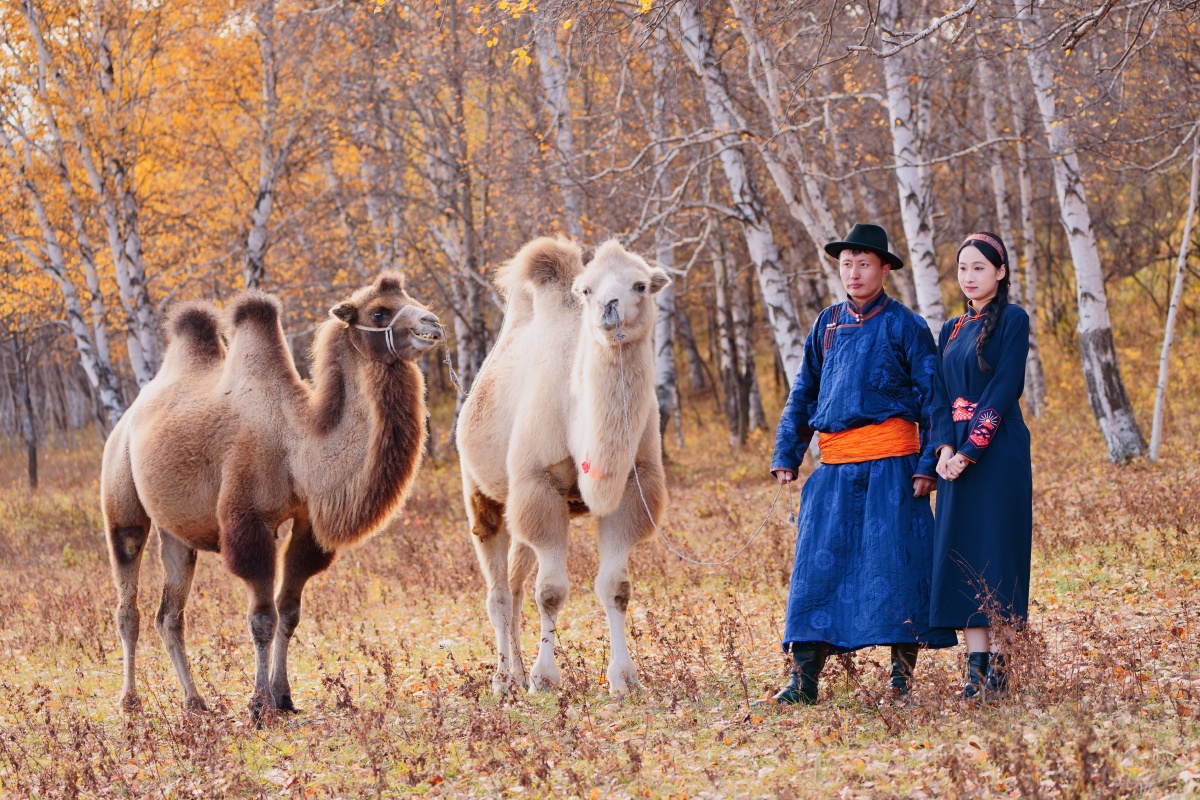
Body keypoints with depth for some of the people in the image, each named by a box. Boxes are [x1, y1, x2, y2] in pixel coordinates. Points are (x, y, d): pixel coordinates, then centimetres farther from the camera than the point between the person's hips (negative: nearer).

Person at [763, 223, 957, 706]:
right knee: (817, 564, -1)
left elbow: (931, 399, 0)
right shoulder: (827, 325, 15)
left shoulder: (904, 325, 1)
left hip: (889, 464, -4)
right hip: (834, 463, 4)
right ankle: (804, 679, 0)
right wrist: (787, 453, 10)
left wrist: (927, 463, -9)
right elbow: (803, 394, 20)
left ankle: (902, 679, 3)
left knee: (893, 561, -3)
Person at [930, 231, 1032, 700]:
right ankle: (975, 666, 1)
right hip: (957, 453, 7)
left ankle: (998, 666, -6)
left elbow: (1005, 388, -11)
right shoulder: (951, 330, 17)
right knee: (960, 556, 1)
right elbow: (940, 396, 11)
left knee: (996, 553, -7)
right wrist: (944, 447, -7)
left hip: (997, 451, -7)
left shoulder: (1013, 320, -3)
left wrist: (971, 449, -17)